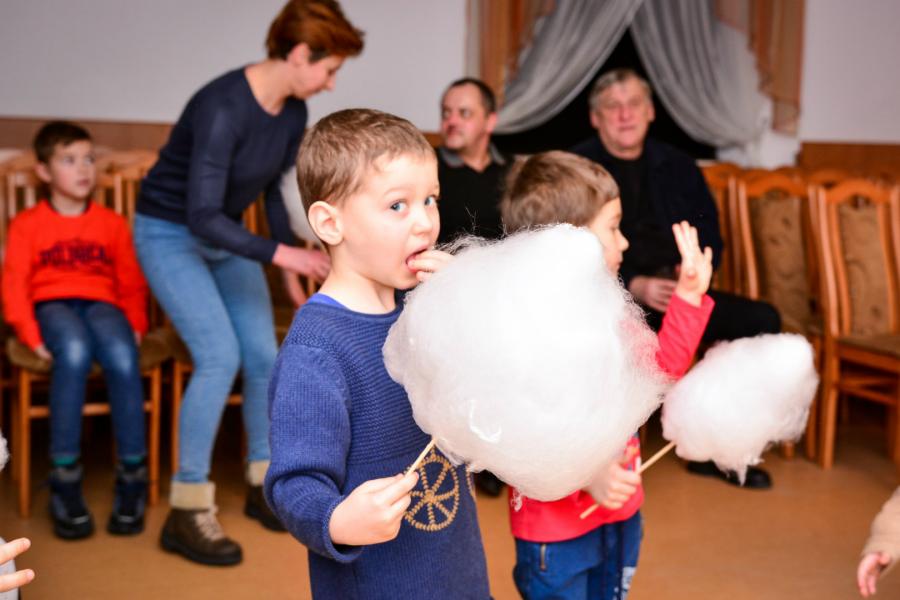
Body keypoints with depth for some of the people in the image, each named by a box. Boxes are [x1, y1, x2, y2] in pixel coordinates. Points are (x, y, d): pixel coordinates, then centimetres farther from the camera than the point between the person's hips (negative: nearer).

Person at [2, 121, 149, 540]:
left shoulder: (112, 223, 17)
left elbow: (132, 283, 16)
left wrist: (135, 324, 1)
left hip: (101, 304, 2)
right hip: (52, 304, -2)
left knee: (123, 357, -34)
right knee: (74, 350, -38)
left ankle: (132, 477, -23)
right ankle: (64, 480, -32)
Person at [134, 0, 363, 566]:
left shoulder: (293, 112, -5)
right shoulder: (223, 108, -30)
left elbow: (277, 190, 9)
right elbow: (202, 217, -33)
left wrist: (291, 266, 13)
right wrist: (281, 254, -37)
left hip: (226, 235, 7)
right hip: (170, 235, -7)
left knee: (264, 355, 1)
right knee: (220, 356, -19)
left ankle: (263, 484, 20)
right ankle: (186, 513, -9)